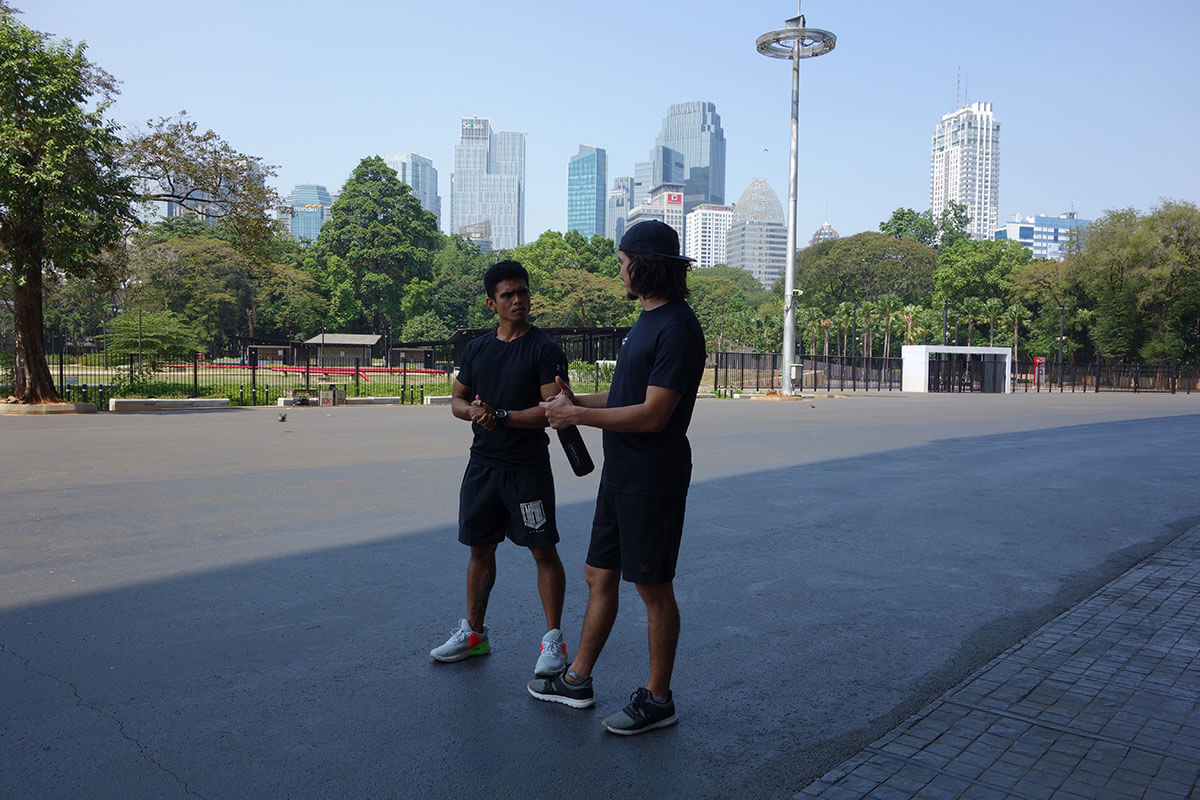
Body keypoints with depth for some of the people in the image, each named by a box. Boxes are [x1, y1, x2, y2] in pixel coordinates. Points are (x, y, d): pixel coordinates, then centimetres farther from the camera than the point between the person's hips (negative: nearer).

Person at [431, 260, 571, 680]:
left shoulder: (545, 349, -7)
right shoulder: (477, 349, 10)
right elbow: (456, 398, 16)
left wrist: (501, 416, -20)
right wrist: (471, 410, -7)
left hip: (528, 467, -5)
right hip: (482, 464, 6)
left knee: (543, 550, -1)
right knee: (480, 547, 13)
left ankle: (553, 640, 10)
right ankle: (473, 632, 27)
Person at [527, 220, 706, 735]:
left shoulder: (677, 329, -18)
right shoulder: (648, 319, 14)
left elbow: (652, 413, -24)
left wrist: (578, 416, -17)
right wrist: (576, 402, 14)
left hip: (652, 478, -10)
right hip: (620, 472, 10)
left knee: (653, 588, 3)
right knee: (600, 576, 16)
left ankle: (658, 699, 19)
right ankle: (577, 680, 30)